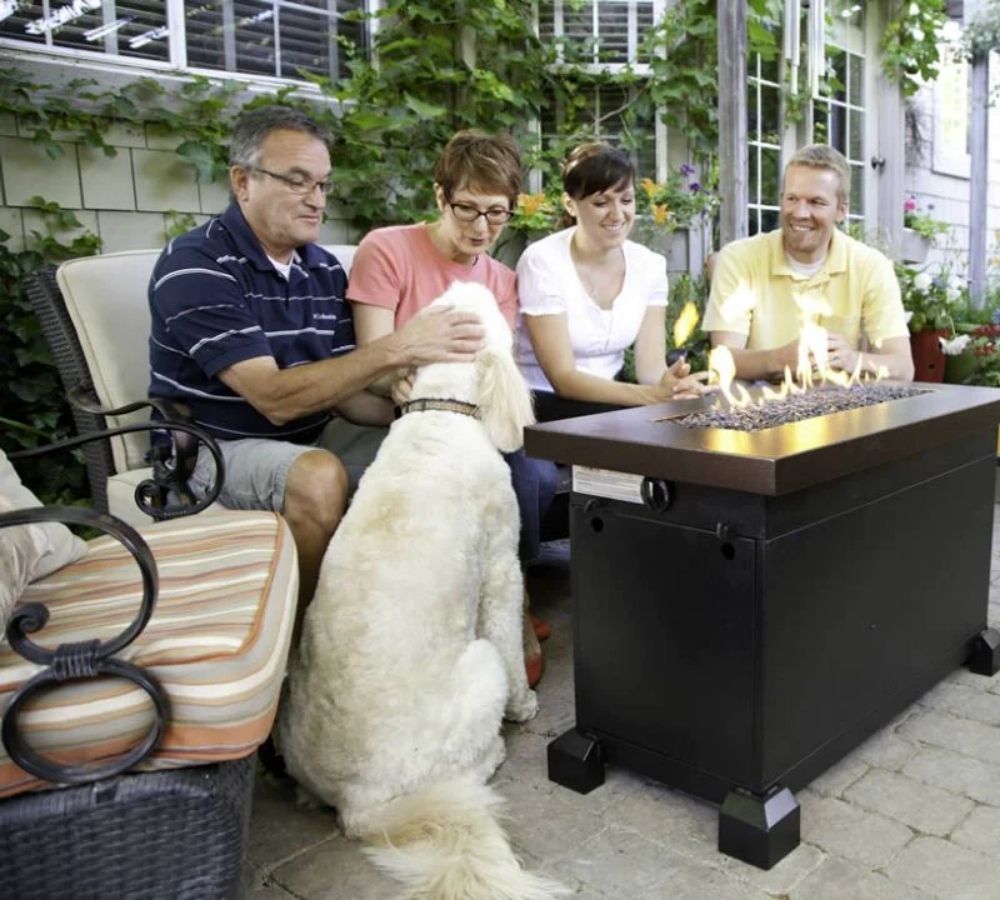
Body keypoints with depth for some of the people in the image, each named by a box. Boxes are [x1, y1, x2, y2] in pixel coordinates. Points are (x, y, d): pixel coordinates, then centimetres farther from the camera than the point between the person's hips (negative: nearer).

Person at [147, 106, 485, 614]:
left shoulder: (325, 269, 3)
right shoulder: (196, 265, -17)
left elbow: (340, 392, 2)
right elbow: (274, 398, -27)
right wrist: (396, 349, -34)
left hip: (309, 439, 7)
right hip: (210, 445, -6)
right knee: (319, 476, -34)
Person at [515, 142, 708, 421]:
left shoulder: (650, 265, -1)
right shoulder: (542, 262, -17)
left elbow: (651, 366, -7)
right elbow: (563, 378, -21)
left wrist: (671, 385, -32)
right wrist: (655, 395, -35)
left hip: (605, 396, 6)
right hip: (543, 404, -5)